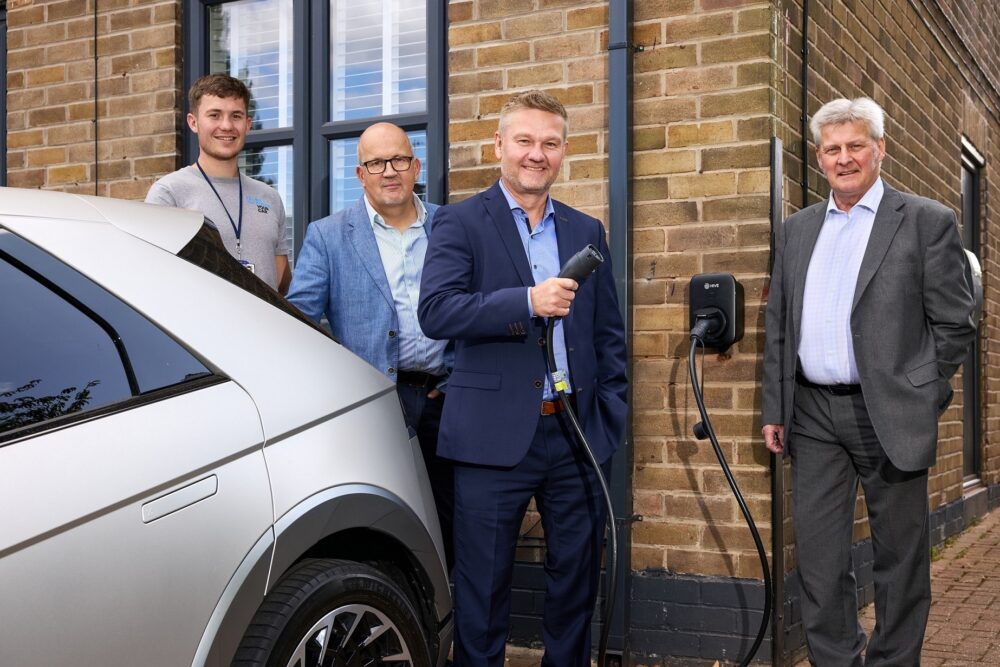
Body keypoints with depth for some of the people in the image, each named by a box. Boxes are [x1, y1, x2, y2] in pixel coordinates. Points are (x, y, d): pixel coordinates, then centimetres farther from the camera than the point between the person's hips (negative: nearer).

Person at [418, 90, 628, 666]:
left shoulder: (586, 231, 12)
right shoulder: (461, 222, -1)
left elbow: (609, 334, 15)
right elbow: (436, 311, -15)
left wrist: (612, 418, 5)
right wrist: (528, 302, -23)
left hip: (578, 433, 4)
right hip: (496, 436, -4)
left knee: (577, 577, 14)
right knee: (484, 585, 6)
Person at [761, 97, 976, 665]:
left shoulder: (928, 222, -1)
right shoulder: (797, 229, 12)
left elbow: (954, 323, -2)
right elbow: (779, 326, 13)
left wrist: (921, 400, -5)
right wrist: (774, 408, 9)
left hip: (888, 415, -4)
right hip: (813, 415, 4)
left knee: (900, 559, 7)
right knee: (818, 556, 6)